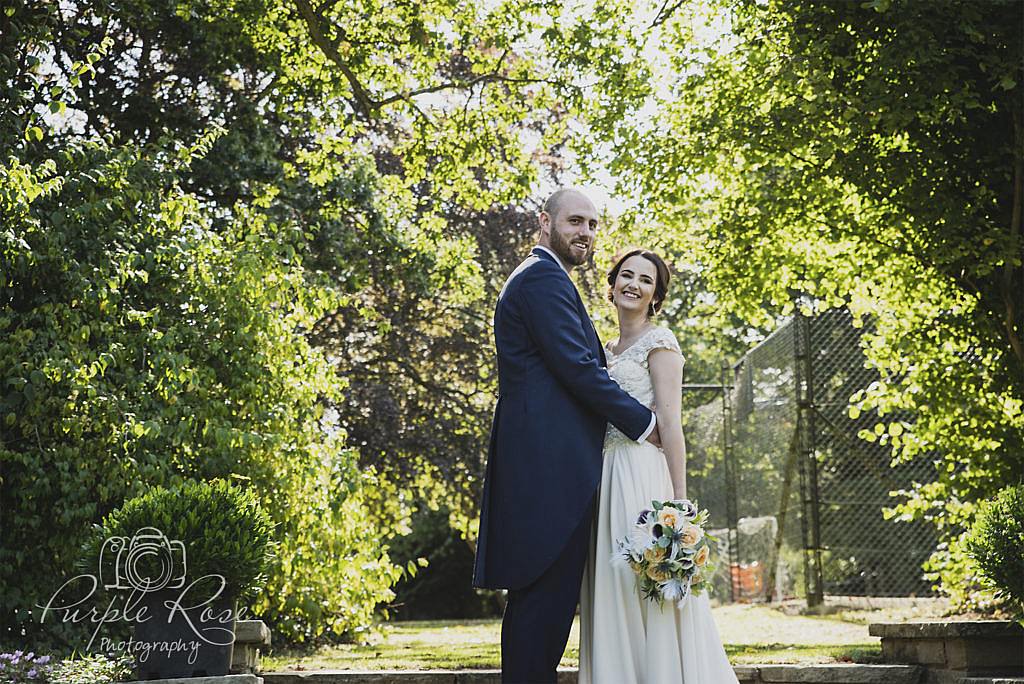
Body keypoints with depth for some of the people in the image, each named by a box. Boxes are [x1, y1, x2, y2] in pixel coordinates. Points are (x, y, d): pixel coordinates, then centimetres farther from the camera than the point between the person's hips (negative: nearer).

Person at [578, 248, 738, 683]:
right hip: (608, 479, 8)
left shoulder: (658, 341, -3)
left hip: (643, 476, -8)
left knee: (650, 601, -7)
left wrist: (678, 501, -17)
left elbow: (669, 423, -11)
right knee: (614, 602, 7)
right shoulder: (609, 350, 20)